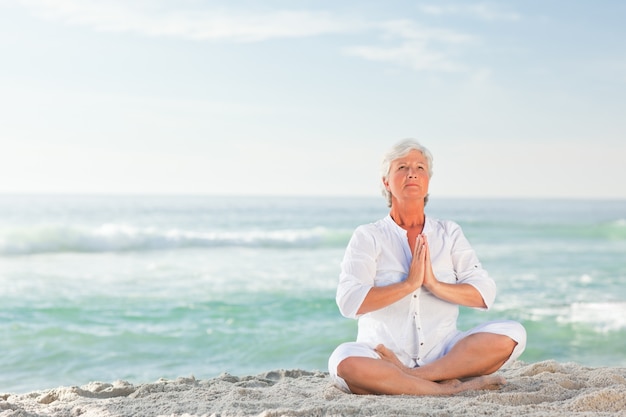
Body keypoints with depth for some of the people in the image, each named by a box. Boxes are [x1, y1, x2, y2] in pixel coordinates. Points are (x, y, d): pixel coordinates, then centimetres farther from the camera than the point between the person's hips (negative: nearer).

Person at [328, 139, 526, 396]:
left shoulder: (450, 233, 13)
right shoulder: (368, 236, 6)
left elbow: (484, 294, 1)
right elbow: (349, 302, -10)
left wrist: (435, 285, -14)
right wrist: (409, 284, -15)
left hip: (443, 352, 3)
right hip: (385, 354, -3)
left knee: (511, 334, -21)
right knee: (345, 362, -35)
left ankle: (409, 375, -24)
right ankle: (450, 387, -26)